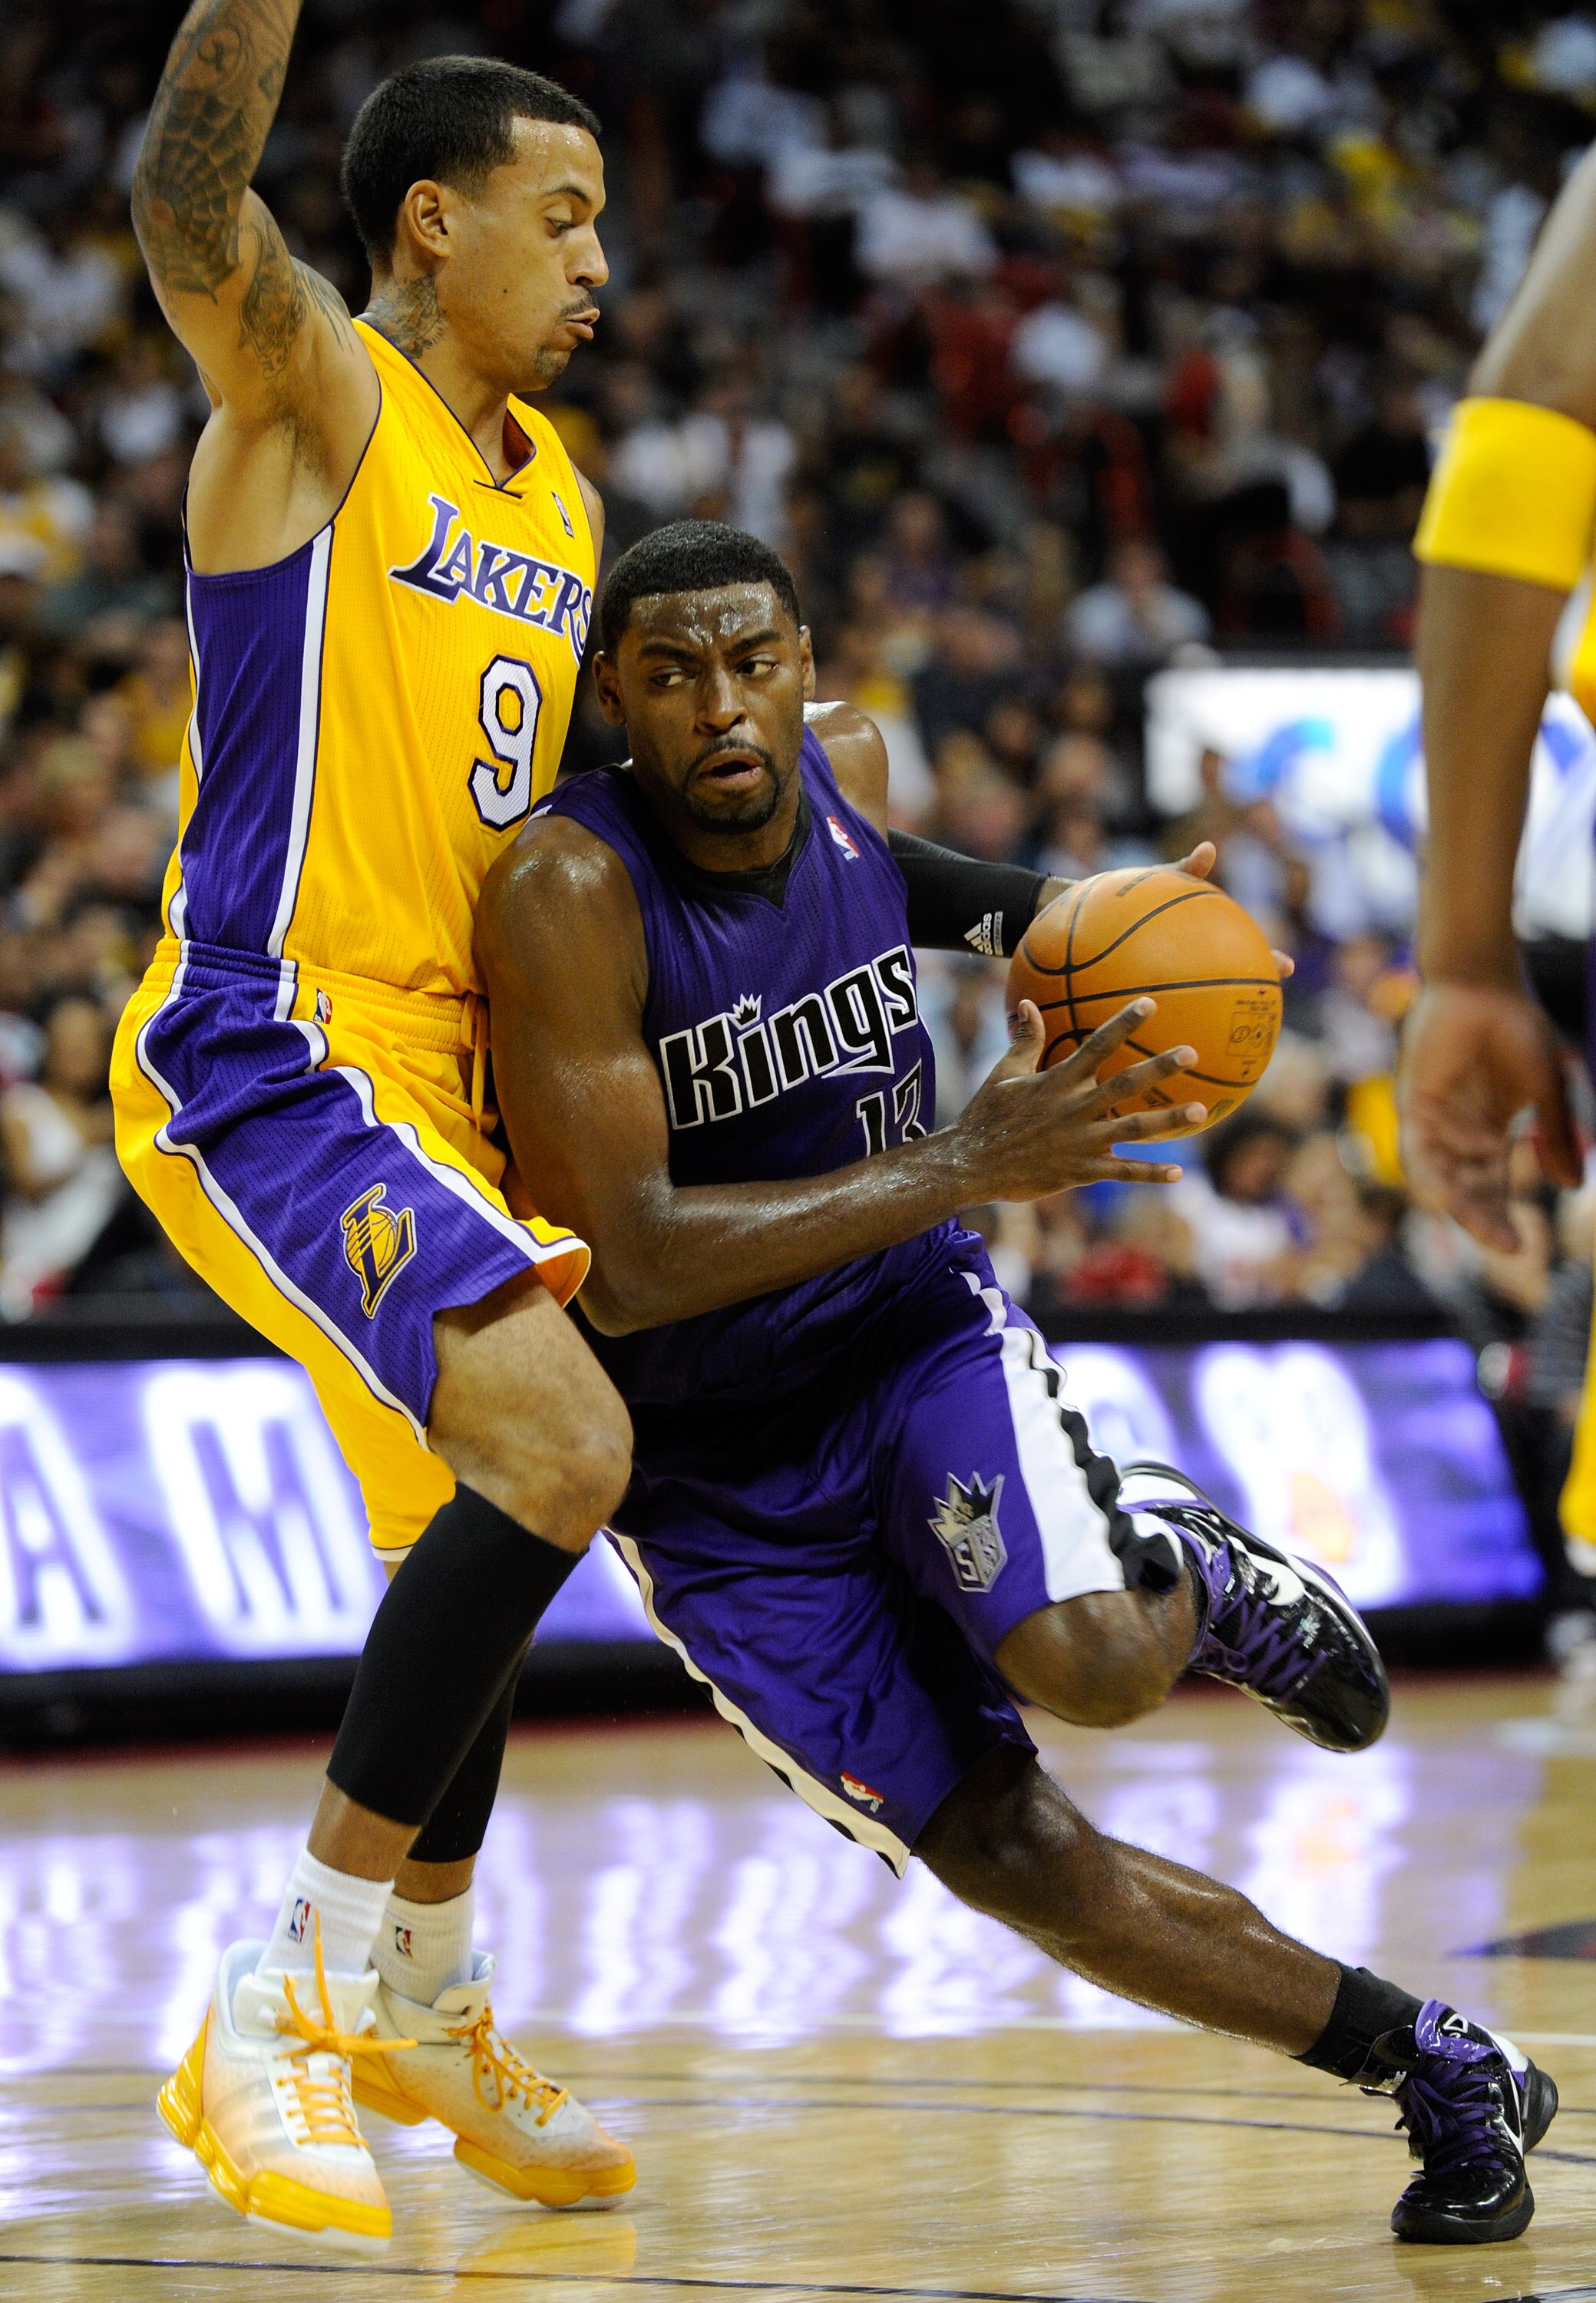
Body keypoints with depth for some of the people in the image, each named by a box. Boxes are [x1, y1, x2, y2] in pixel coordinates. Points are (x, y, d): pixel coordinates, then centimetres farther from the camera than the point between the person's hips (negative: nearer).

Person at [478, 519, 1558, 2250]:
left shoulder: (850, 763, -6)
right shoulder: (568, 890, -24)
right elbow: (626, 1266, -31)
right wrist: (963, 1166, -33)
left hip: (922, 1341, 3)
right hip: (714, 1472, -3)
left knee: (1090, 1663, -27)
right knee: (1007, 1855, -10)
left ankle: (1182, 1571, 10)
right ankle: (1440, 2075, 4)